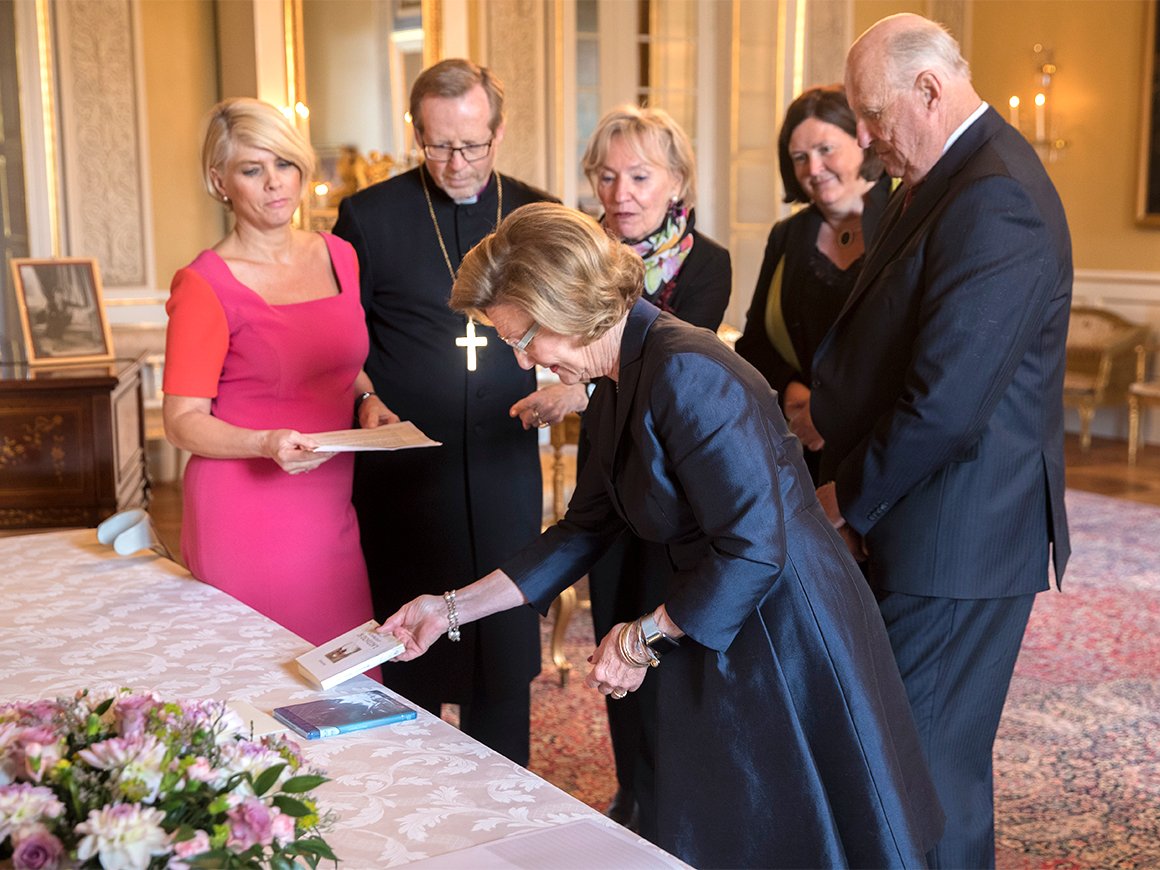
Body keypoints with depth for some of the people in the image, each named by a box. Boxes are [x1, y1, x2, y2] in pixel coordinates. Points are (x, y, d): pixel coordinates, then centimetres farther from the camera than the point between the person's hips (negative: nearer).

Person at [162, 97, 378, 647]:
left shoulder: (338, 257, 7)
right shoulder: (206, 285, -10)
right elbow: (183, 421, -9)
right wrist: (267, 444, -25)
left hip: (330, 508, 5)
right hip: (246, 514, -5)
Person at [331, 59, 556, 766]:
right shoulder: (369, 215, -1)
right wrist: (366, 400, -11)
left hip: (505, 468, 2)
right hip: (406, 471, -2)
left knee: (506, 651, 12)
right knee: (412, 658, 9)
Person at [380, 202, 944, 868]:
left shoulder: (685, 372, -23)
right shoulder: (617, 389, 7)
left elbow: (754, 548, -26)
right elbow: (586, 530, 15)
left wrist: (641, 639, -12)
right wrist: (453, 609, 13)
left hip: (791, 645, -9)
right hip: (721, 656, 9)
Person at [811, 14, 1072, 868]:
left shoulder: (996, 203, -21)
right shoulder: (952, 177, 12)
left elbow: (947, 404, -26)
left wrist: (848, 498, -12)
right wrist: (831, 400, 0)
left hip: (957, 541, -10)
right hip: (934, 526, 10)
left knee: (928, 760, 3)